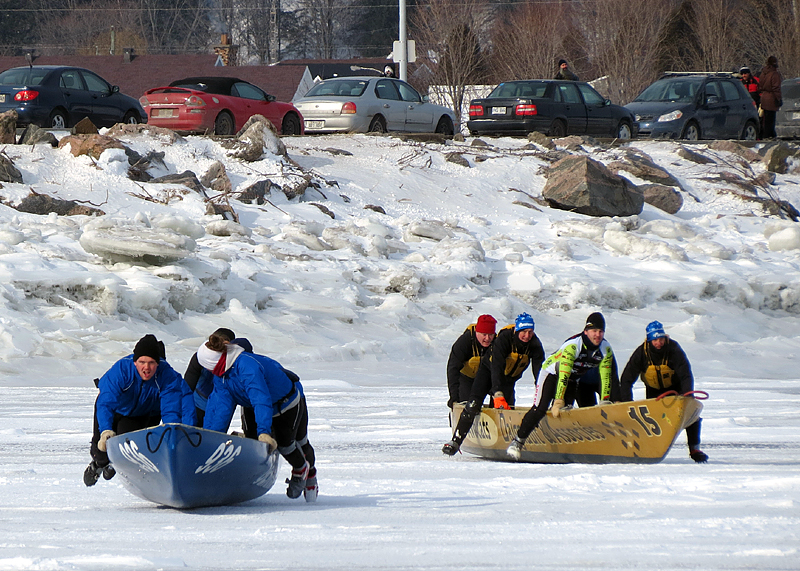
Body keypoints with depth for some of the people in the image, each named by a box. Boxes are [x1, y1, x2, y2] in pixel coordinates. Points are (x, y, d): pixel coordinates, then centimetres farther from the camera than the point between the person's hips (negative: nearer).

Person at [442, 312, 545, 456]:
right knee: (474, 404, -18)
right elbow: (496, 366, -39)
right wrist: (498, 394, -49)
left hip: (509, 378, 4)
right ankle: (456, 441, -15)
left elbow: (539, 371, -22)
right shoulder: (504, 338, -32)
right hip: (489, 370, -4)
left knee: (506, 408, -12)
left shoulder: (534, 344, -20)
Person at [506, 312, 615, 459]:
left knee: (564, 411, -9)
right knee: (540, 408, -17)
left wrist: (605, 401, -13)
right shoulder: (572, 346, -36)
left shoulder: (606, 349, -18)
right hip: (552, 372, -6)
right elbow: (563, 375, -40)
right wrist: (558, 402, -44)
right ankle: (518, 441, -11)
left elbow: (605, 376, -9)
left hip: (574, 379, 6)